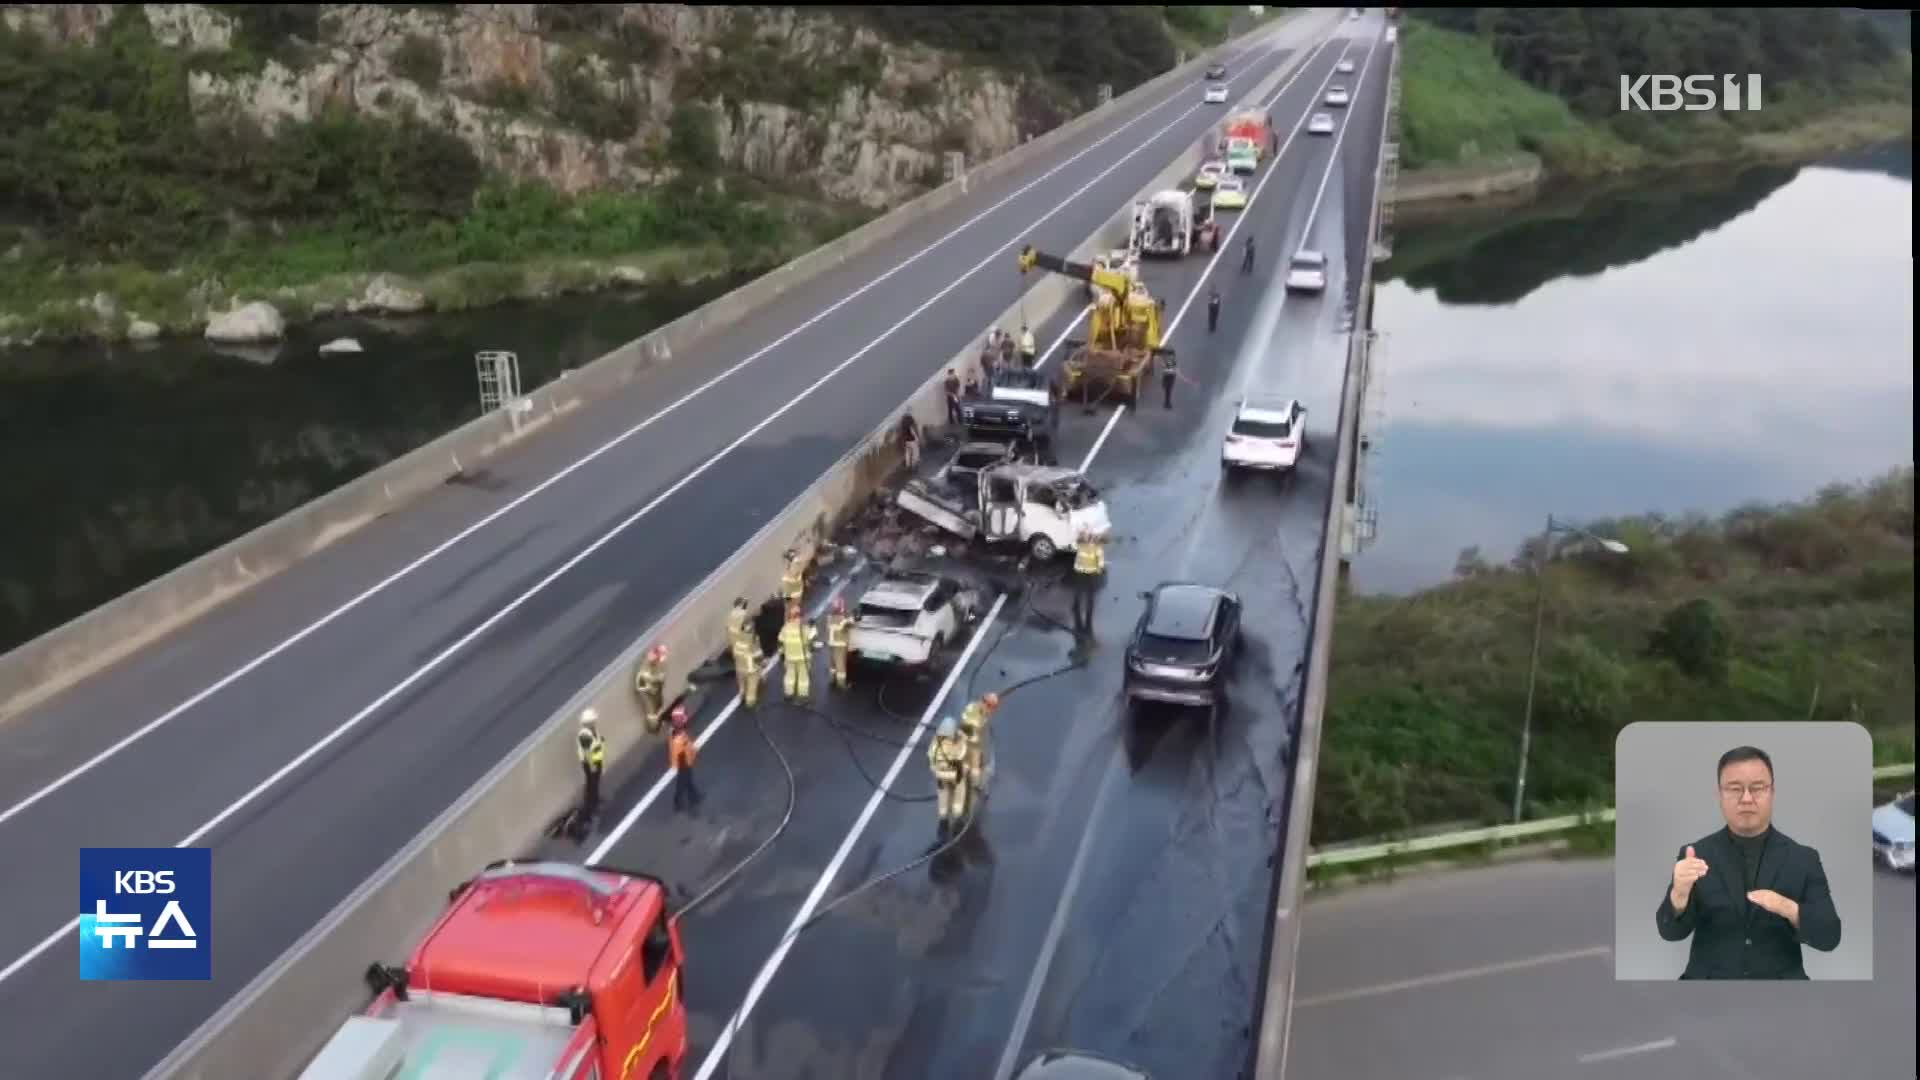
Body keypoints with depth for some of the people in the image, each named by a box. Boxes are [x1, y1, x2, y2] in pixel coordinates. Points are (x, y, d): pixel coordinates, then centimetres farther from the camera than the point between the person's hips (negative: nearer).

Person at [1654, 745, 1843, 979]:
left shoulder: (1803, 859, 4)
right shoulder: (1697, 855, 2)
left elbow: (1829, 937, 0)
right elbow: (1671, 931, -5)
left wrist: (1790, 909, -20)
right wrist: (1680, 894, -26)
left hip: (1780, 979, 1)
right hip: (1709, 979, -1)